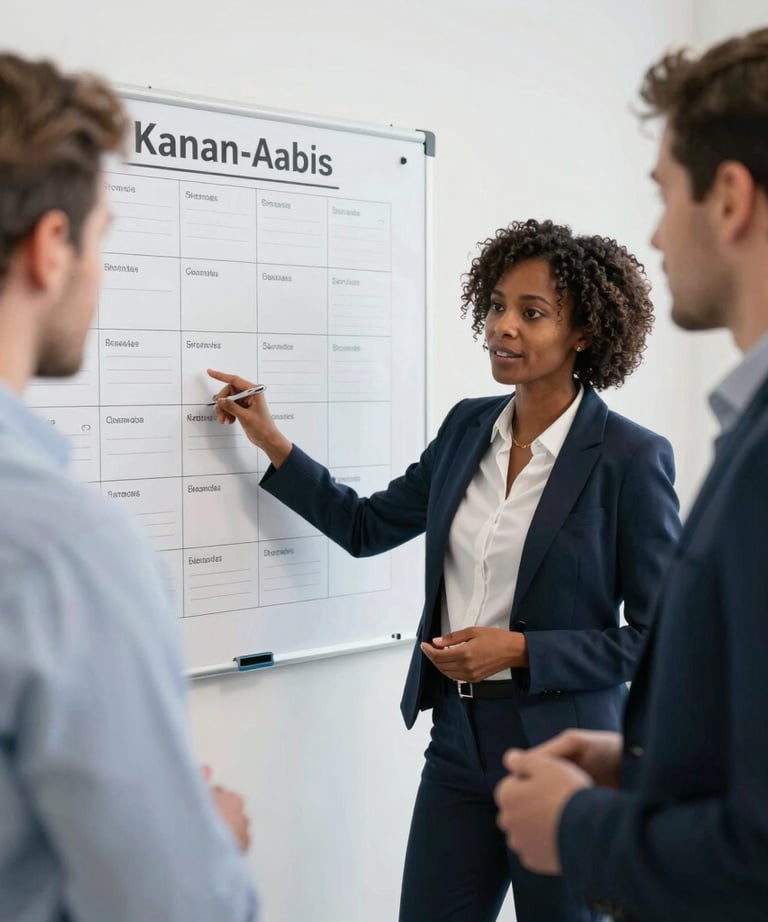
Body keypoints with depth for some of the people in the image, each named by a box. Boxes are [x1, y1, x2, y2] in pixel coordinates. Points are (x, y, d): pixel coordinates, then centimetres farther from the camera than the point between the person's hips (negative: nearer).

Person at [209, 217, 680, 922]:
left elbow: (658, 635, -10)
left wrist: (520, 650, -18)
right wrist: (271, 442, 6)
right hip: (459, 738, 5)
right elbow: (367, 526, 13)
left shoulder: (631, 458, -13)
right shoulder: (468, 427, 4)